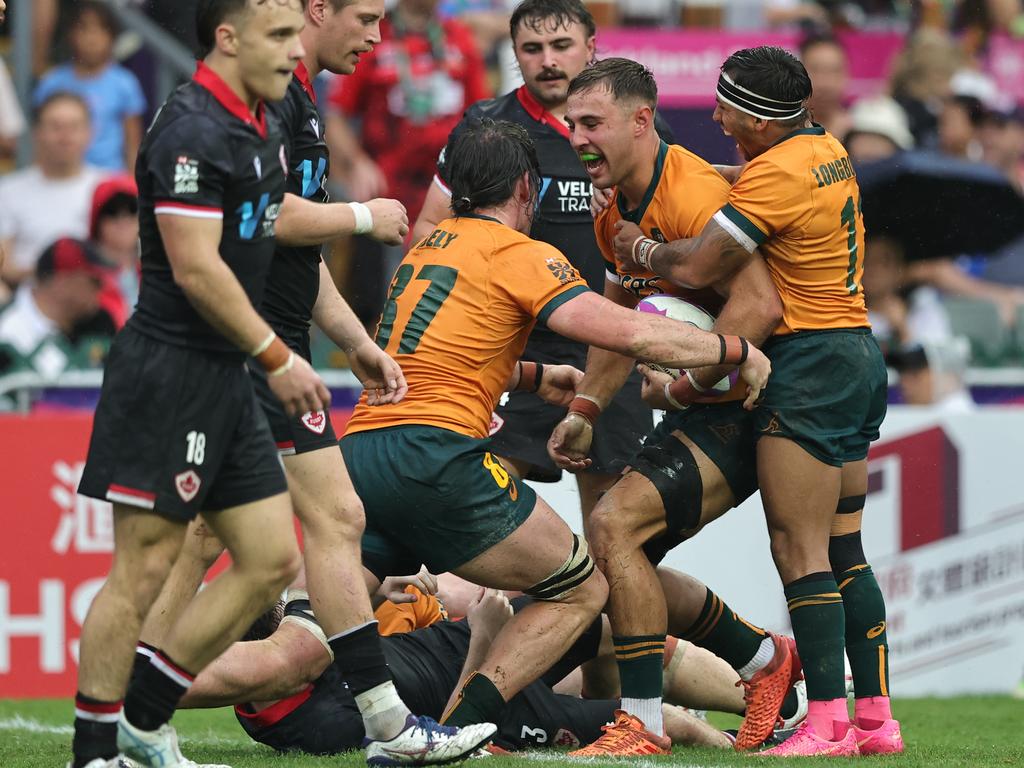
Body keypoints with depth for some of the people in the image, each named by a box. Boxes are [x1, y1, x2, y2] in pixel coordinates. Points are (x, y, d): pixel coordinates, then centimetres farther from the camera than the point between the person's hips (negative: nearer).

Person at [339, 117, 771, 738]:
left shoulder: (429, 246, 24)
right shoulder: (517, 254, 1)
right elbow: (632, 333, -9)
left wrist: (535, 376, 50)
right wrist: (736, 350, 4)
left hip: (356, 451, 7)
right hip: (436, 458, -7)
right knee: (583, 592, 7)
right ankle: (459, 728, -9)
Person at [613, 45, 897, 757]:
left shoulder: (775, 175, -17)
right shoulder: (827, 150, 12)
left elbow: (696, 266, -19)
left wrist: (641, 248, 1)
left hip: (810, 361, -10)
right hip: (858, 353, 10)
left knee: (799, 551, -10)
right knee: (844, 551, 10)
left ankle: (827, 722, -15)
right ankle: (877, 718, 9)